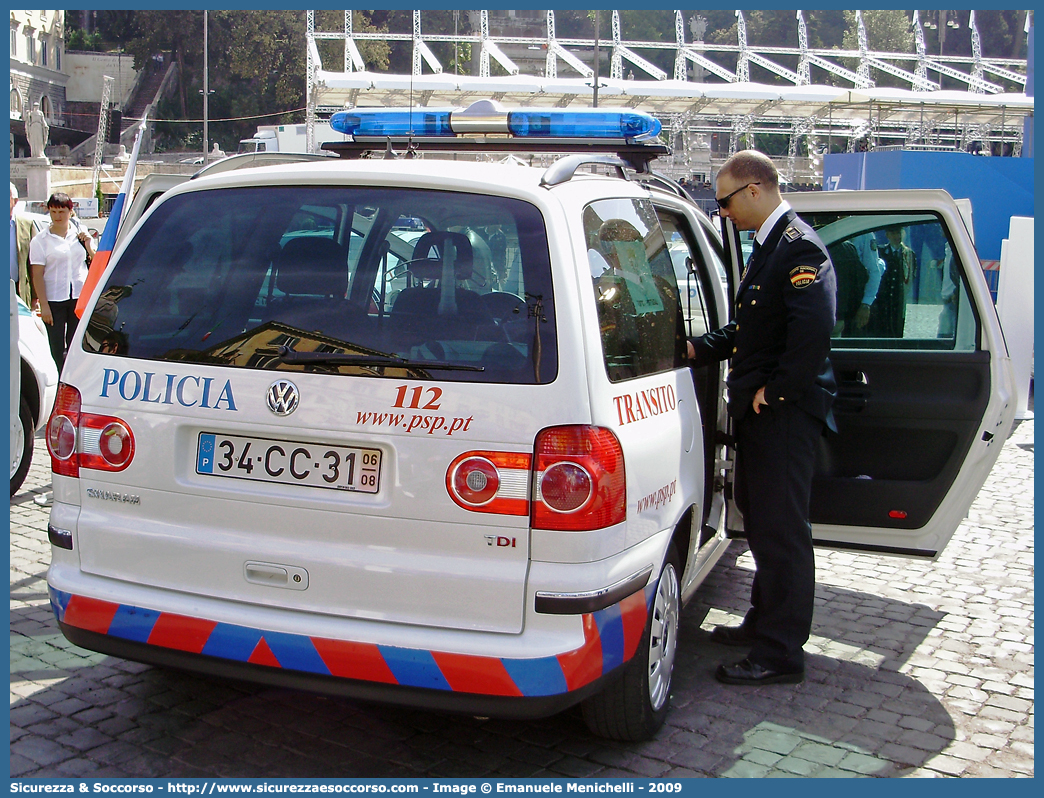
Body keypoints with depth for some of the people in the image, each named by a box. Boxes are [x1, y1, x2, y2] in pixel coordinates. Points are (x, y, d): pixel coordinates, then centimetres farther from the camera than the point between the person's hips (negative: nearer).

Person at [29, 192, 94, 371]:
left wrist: (88, 245, -5)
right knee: (57, 349, 0)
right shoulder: (41, 240, -1)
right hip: (54, 300, -2)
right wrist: (43, 305, -11)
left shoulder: (81, 233, 7)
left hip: (80, 297, 2)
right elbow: (37, 275, -4)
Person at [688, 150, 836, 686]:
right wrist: (700, 349, 11)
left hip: (785, 413, -10)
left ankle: (780, 655, 5)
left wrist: (775, 389, -20)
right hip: (759, 408, 11)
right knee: (760, 521, 19)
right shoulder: (767, 246, 17)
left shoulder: (799, 247, -16)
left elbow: (813, 329, -28)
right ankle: (765, 623, 34)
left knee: (781, 530, -4)